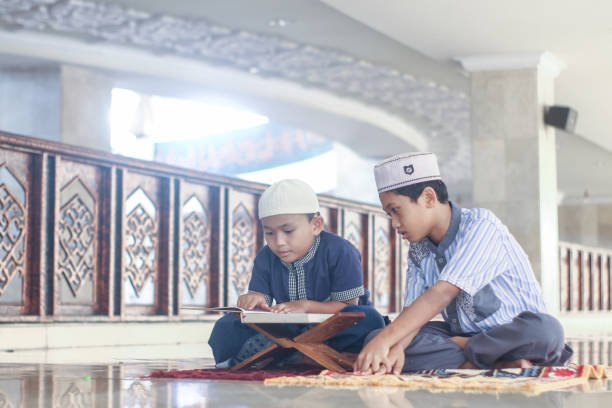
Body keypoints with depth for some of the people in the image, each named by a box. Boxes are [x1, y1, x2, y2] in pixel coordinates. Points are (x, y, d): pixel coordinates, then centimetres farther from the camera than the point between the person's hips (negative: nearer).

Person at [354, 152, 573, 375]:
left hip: (513, 334, -6)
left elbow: (443, 293, -30)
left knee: (545, 330, -40)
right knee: (375, 338, -16)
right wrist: (396, 347, -29)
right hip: (464, 336, 6)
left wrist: (386, 339, -38)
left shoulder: (481, 225, -18)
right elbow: (412, 310, -5)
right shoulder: (418, 251, 4)